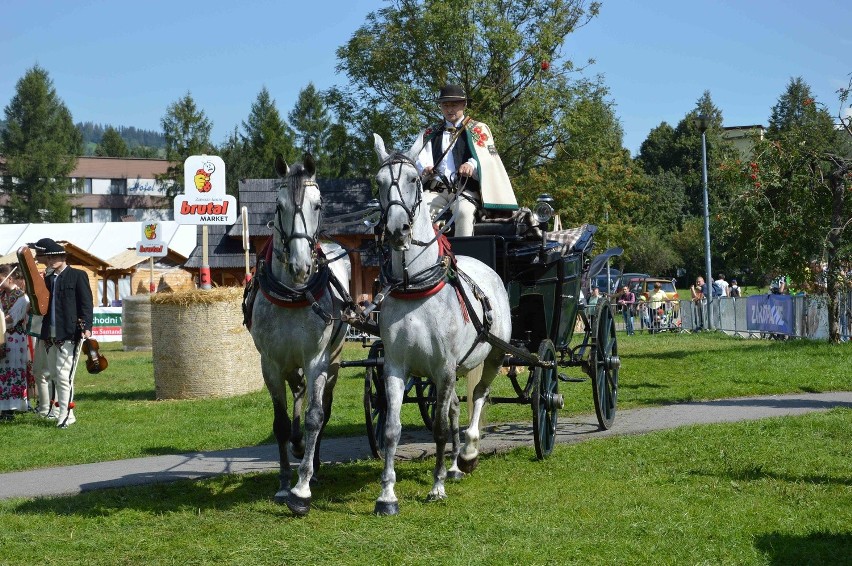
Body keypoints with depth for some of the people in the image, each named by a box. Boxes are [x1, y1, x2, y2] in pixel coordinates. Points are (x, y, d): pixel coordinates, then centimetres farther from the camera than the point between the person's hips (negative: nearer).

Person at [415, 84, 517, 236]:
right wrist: (425, 170, -15)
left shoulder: (478, 130, 16)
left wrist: (472, 165, -24)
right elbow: (420, 160, 11)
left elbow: (486, 158, 0)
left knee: (464, 212, -36)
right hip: (436, 189, 2)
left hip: (465, 188, -2)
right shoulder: (430, 134, 26)